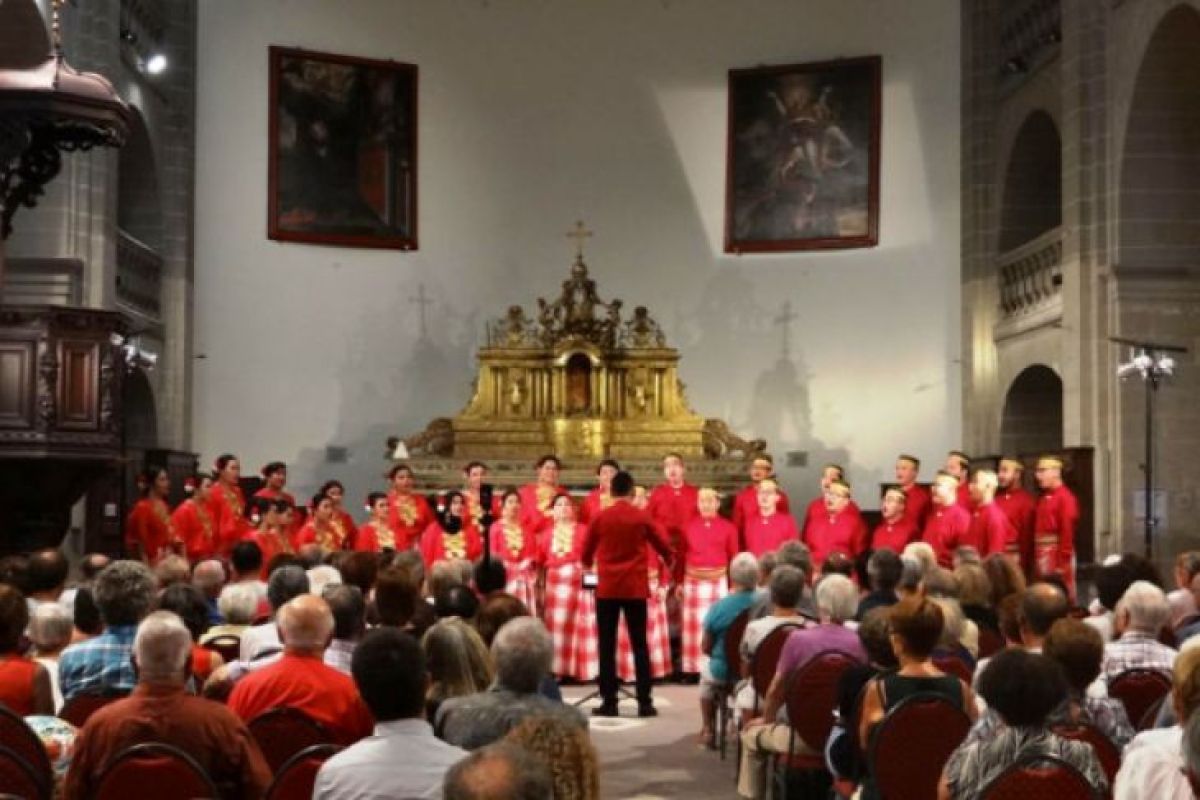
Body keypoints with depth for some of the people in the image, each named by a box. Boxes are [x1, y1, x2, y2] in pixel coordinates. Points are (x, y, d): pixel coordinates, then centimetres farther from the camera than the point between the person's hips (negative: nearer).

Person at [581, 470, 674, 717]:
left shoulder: (600, 517, -2)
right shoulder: (642, 517, -2)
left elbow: (585, 554, 9)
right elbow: (664, 547, 10)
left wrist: (590, 564, 33)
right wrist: (669, 561, 34)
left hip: (607, 588, 0)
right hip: (636, 588, 0)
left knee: (607, 646, 4)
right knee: (639, 645, 5)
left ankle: (609, 702, 3)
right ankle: (644, 702, 3)